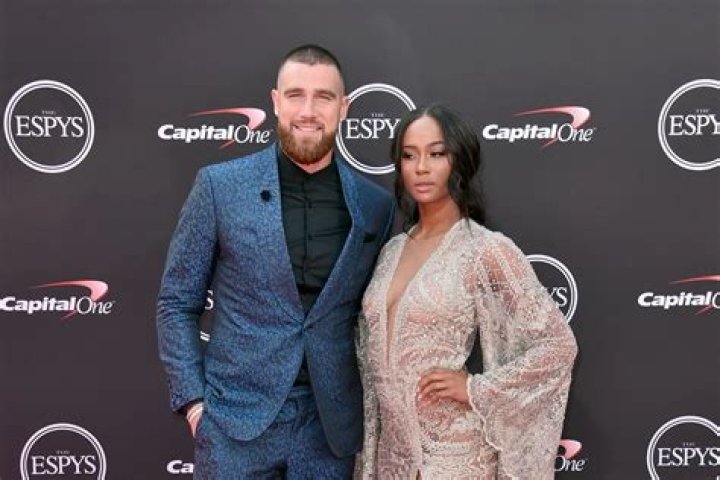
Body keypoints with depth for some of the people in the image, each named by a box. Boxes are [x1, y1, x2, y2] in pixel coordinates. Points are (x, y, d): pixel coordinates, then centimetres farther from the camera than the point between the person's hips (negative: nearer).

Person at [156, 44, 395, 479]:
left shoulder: (376, 205, 0)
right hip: (235, 420, -1)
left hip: (330, 426, 2)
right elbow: (177, 303, 0)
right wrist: (192, 400, -6)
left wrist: (371, 406, 4)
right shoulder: (221, 186, -5)